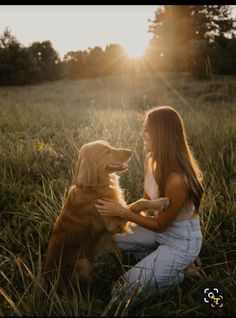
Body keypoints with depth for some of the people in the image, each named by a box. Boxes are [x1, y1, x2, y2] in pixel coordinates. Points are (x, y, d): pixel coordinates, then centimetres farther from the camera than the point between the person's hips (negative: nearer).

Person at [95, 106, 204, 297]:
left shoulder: (177, 179, -35)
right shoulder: (152, 160, -9)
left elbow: (160, 225, -21)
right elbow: (148, 201, 5)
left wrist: (122, 213, -22)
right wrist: (119, 209, -8)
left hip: (181, 243, -8)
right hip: (162, 227, 8)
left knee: (123, 289, -7)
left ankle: (175, 274, 10)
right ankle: (155, 261, 17)